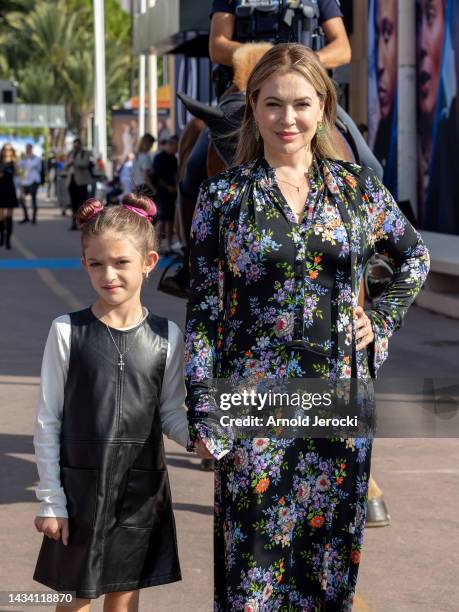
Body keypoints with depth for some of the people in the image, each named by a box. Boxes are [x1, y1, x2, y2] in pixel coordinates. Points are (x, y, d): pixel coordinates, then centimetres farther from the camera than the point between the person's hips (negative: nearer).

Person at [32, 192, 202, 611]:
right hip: (80, 486, -2)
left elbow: (171, 414, 6)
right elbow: (48, 421, -4)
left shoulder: (167, 337, -2)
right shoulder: (68, 331, -8)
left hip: (142, 490, 2)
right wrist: (50, 500, -5)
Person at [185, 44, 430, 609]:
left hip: (340, 392, 2)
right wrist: (202, 413, -7)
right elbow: (203, 309, -2)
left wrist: (381, 322, 6)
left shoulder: (358, 187, 4)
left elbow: (415, 257, 20)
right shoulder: (224, 195, -1)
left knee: (332, 547, 9)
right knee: (254, 545, 0)